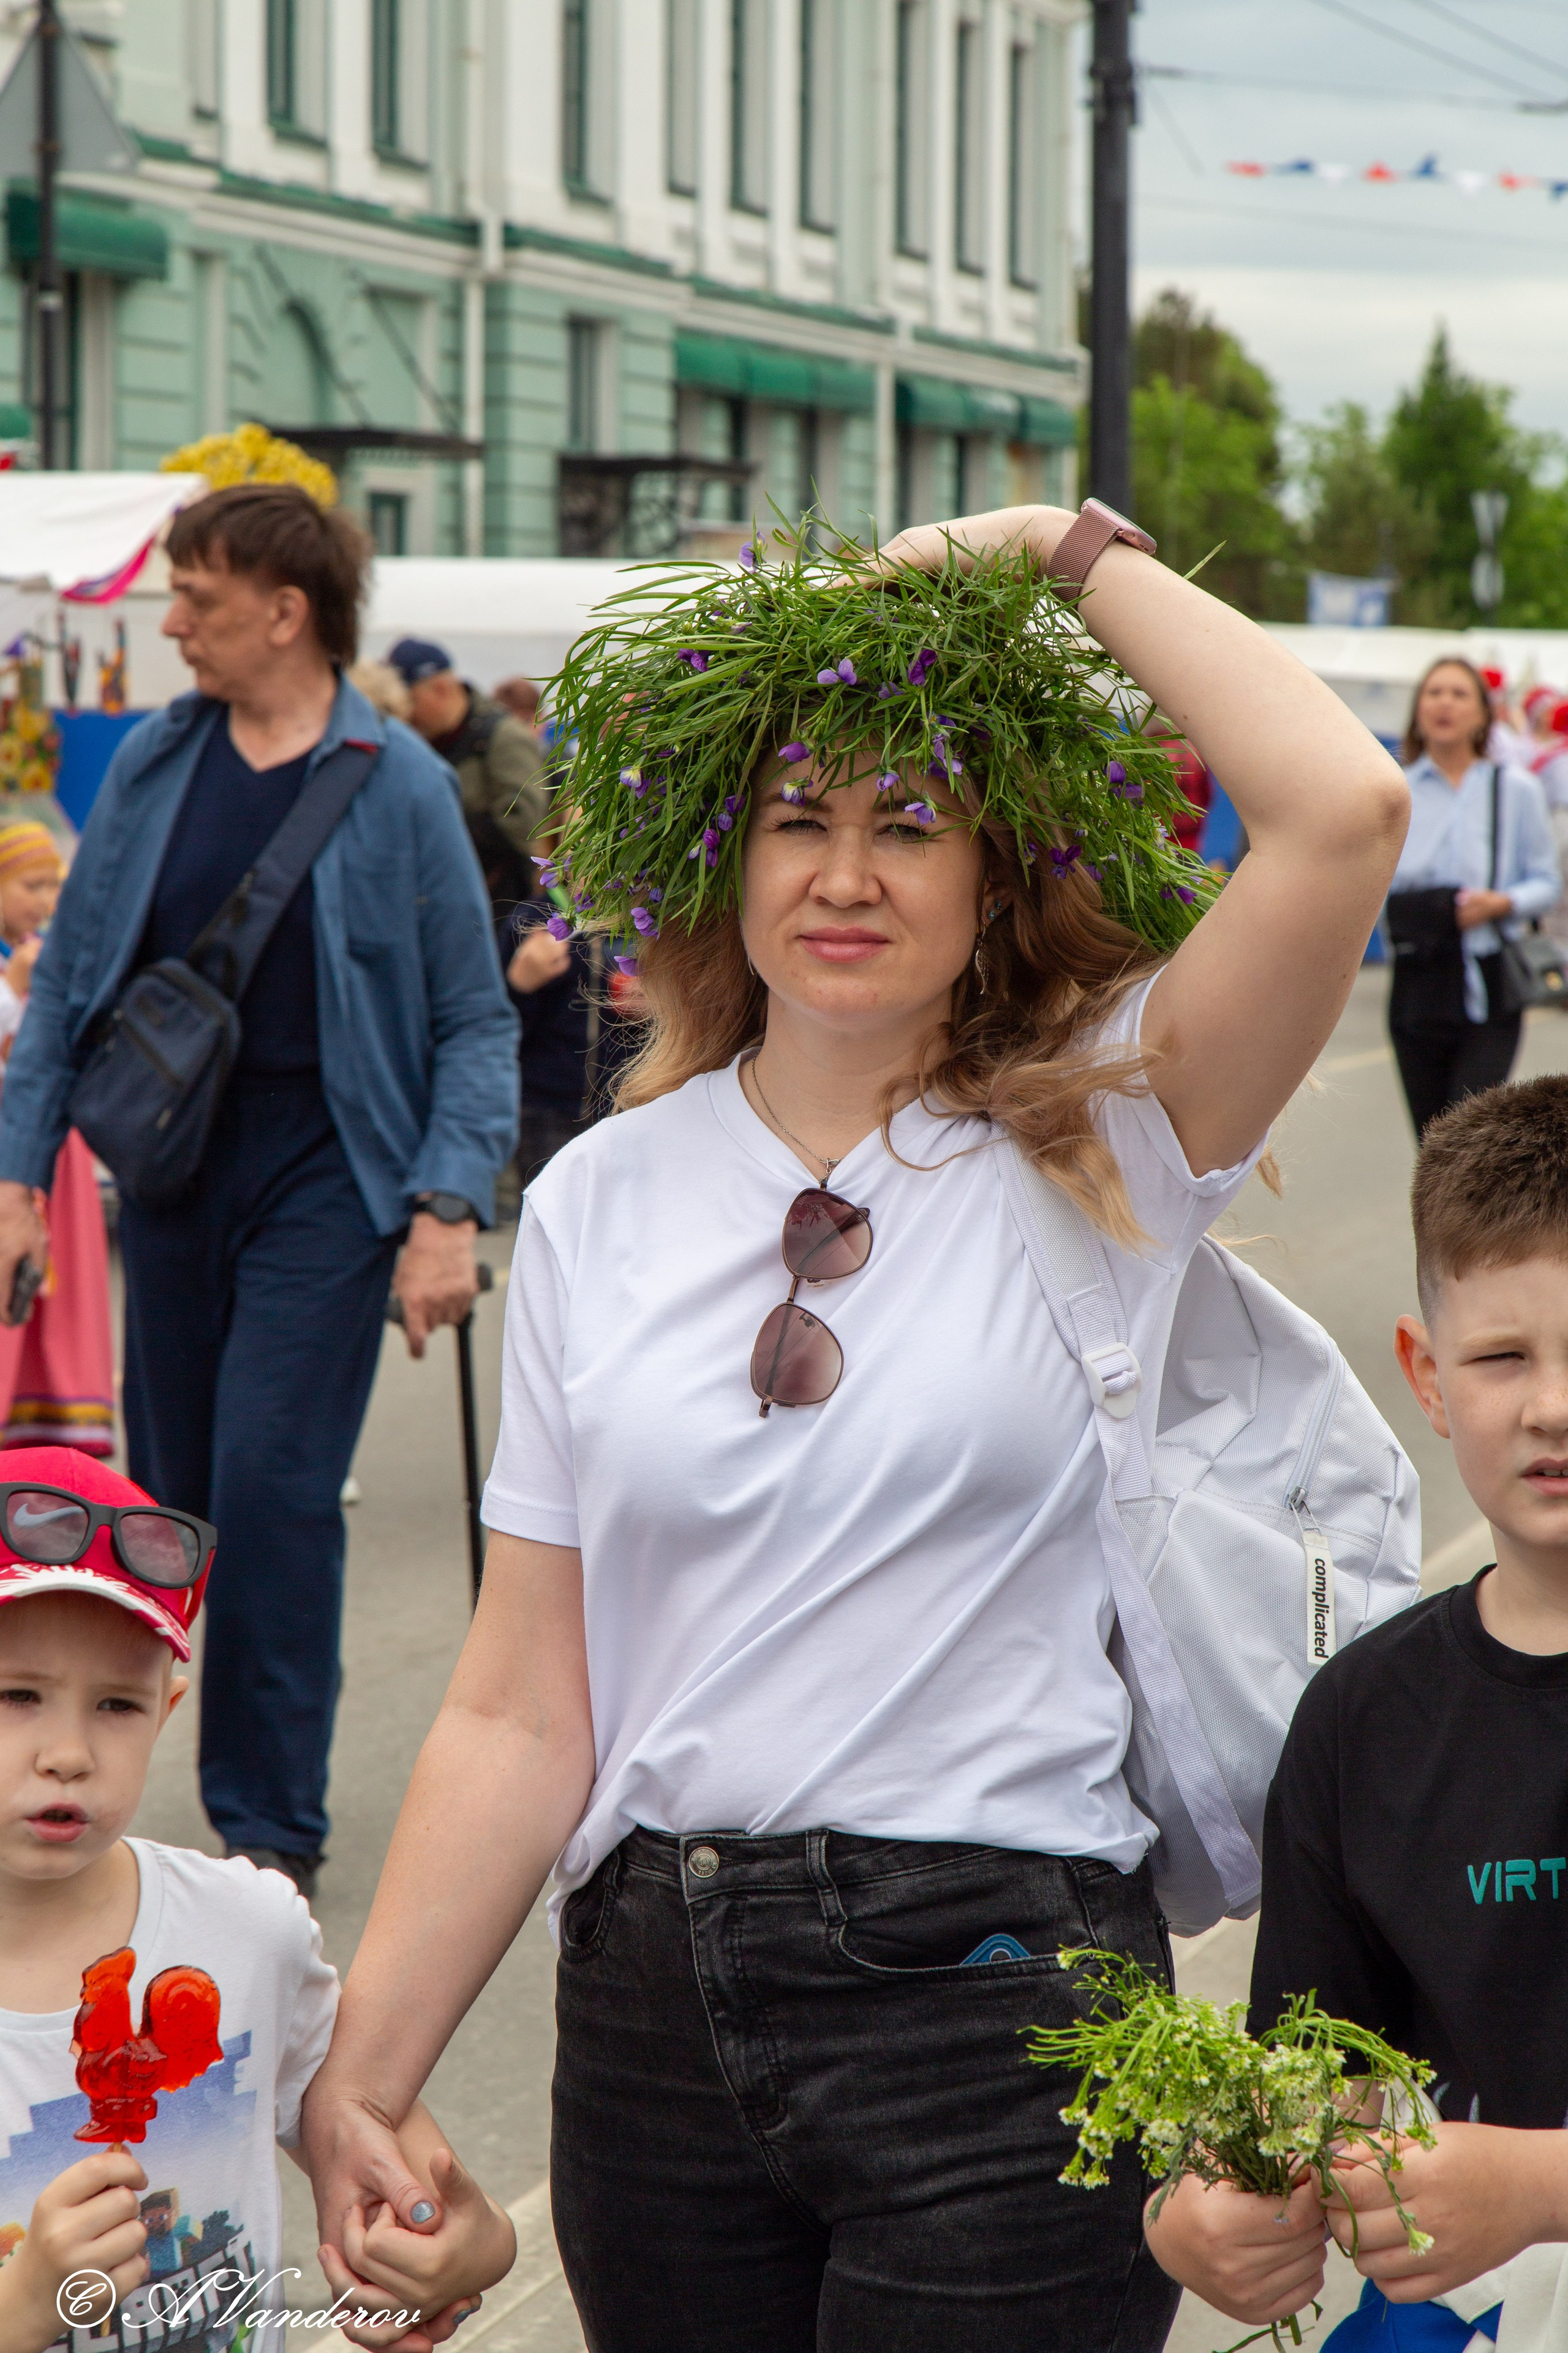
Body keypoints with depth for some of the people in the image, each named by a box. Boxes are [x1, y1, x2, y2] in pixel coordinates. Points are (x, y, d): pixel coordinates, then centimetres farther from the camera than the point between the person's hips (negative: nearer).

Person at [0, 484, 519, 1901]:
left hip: (324, 1172, -5)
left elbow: (475, 1020, -4)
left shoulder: (398, 784, -7)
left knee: (272, 1486, -10)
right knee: (173, 1490, 8)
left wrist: (449, 1211, -13)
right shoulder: (154, 764, 4)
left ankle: (270, 1824, 0)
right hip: (172, 1159, 5)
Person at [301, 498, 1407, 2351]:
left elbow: (1343, 811, -18)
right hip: (656, 2004, 3)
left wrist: (1075, 555, -6)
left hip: (998, 1992, -3)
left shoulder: (1103, 1143, -1)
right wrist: (359, 2075, 0)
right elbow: (519, 1715, 6)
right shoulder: (600, 1203, 7)